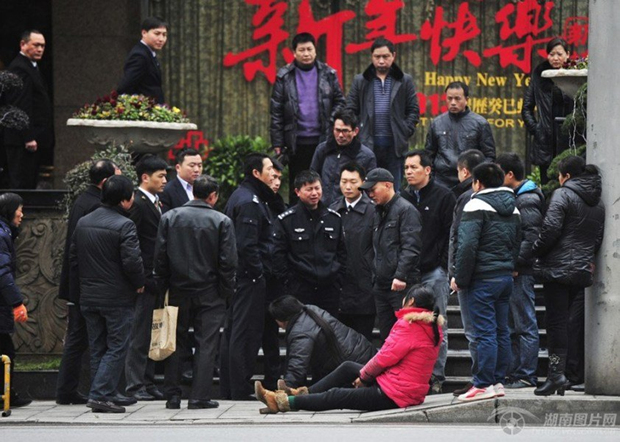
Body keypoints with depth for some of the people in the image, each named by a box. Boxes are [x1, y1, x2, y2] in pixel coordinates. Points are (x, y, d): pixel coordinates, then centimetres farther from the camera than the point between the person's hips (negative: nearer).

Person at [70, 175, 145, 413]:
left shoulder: (83, 223, 7)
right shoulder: (124, 225, -15)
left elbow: (73, 259, 11)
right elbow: (132, 262, -19)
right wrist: (140, 284, -3)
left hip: (89, 297, 7)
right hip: (118, 298, -7)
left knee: (97, 349, 13)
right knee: (116, 348, -2)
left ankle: (99, 396, 13)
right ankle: (101, 395, -11)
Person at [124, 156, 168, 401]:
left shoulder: (157, 203, 16)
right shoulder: (137, 204, -13)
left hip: (156, 281, 9)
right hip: (146, 280, -9)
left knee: (150, 334, 13)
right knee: (140, 334, -4)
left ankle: (148, 382, 18)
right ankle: (134, 385, 0)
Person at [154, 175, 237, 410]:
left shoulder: (169, 218, 0)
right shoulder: (221, 221, -7)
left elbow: (159, 257, 0)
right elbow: (228, 261, -9)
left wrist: (164, 285, 9)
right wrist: (226, 291, 1)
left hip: (178, 292, 2)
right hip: (209, 293, -2)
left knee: (175, 343, 10)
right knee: (206, 344, 1)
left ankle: (173, 396, 11)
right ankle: (200, 396, -3)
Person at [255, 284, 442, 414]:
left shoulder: (408, 325, -19)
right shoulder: (433, 327, 9)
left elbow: (385, 358, -17)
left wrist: (364, 376, 1)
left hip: (392, 395, -9)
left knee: (336, 396, 0)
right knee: (348, 368, 18)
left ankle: (285, 402, 8)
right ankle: (304, 393, 25)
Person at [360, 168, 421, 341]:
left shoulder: (406, 210, -9)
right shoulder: (378, 212, 19)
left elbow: (410, 247, -17)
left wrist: (401, 276, -23)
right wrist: (375, 277, 16)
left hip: (402, 286, -9)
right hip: (381, 284, 9)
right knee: (386, 334, 11)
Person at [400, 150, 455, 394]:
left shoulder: (443, 196, -1)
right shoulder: (403, 197, 13)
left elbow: (452, 234, -4)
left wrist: (447, 266, -10)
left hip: (435, 271, -5)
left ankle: (436, 377, 2)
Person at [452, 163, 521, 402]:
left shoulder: (477, 205, -10)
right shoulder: (512, 207, 16)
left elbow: (467, 245, -17)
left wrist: (460, 278, -11)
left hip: (483, 279, -8)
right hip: (506, 277, 8)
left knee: (485, 332, -8)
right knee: (501, 331, 10)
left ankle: (484, 385, -9)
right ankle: (498, 382, 14)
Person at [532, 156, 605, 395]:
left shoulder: (563, 195, -8)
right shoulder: (598, 203, 14)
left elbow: (551, 229, -16)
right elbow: (599, 238, 16)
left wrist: (536, 253, -5)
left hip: (558, 268, -6)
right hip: (582, 270, 6)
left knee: (557, 321, -6)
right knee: (576, 321, 11)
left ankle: (556, 373, -13)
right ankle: (575, 373, 12)